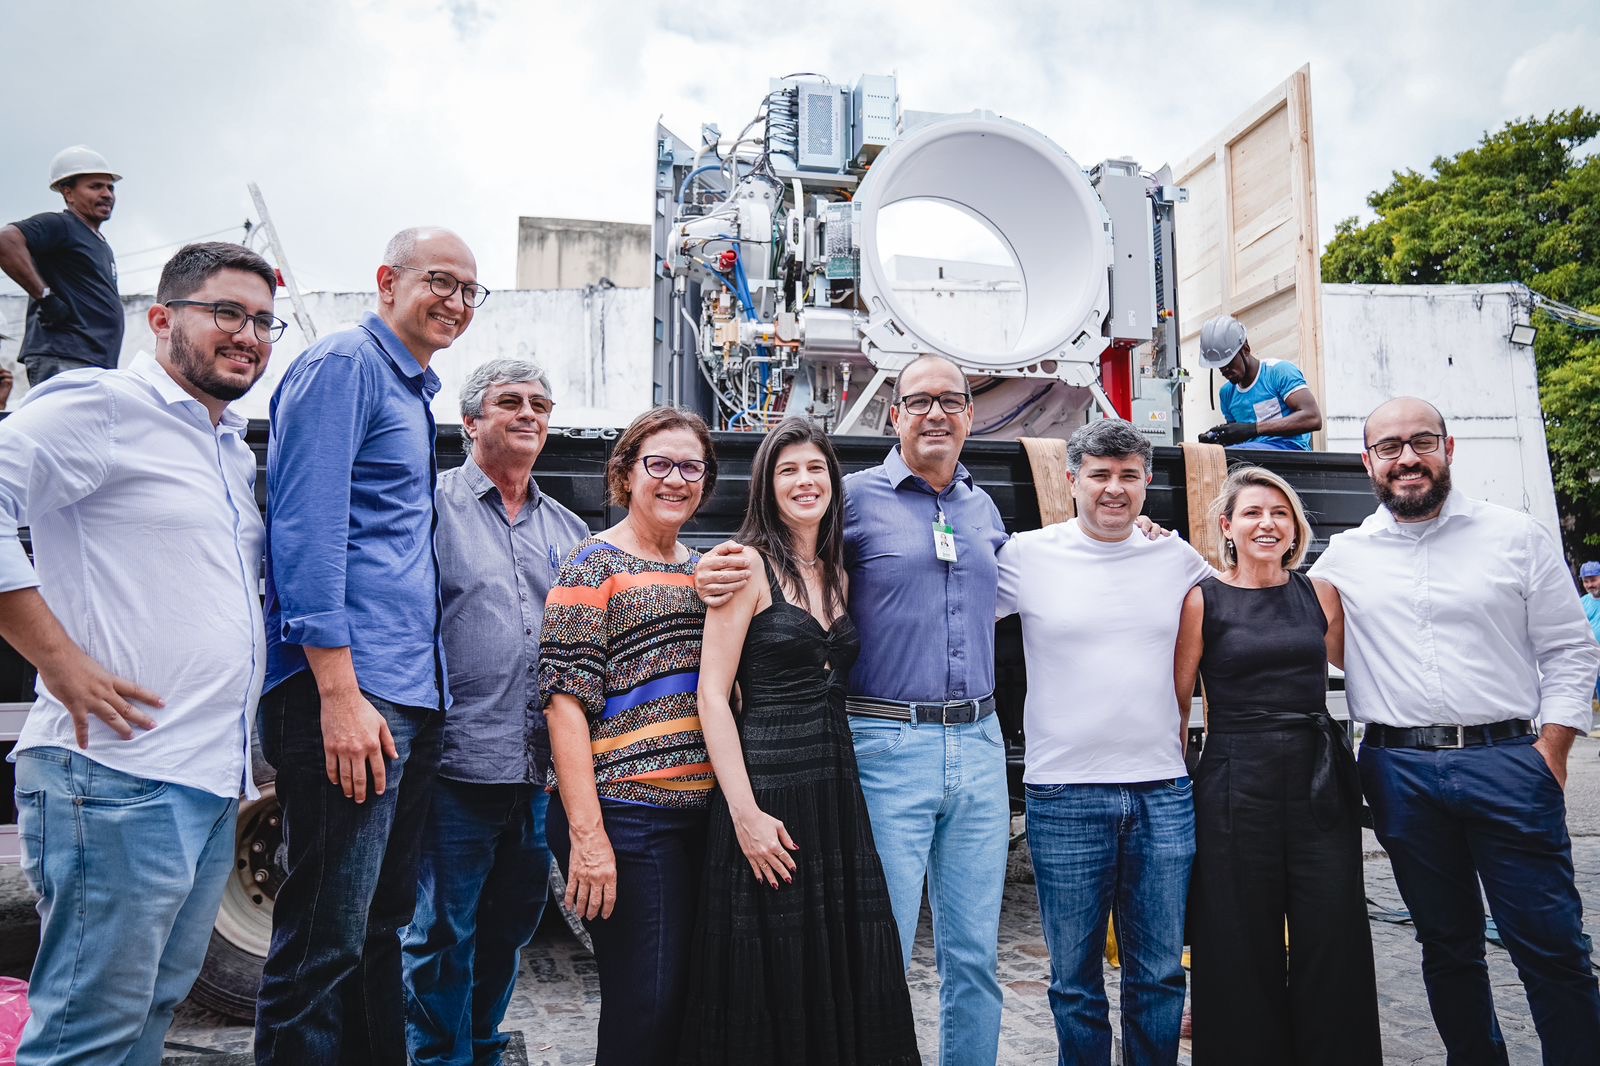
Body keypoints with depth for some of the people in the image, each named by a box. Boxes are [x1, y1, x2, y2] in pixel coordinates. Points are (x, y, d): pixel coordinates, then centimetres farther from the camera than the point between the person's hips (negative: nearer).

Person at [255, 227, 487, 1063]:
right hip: (349, 692, -9)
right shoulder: (343, 365, -5)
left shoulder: (415, 394, 22)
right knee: (325, 938, -3)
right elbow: (306, 530, -15)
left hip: (412, 697, 9)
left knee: (382, 924, 16)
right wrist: (340, 692, -21)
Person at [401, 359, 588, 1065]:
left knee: (509, 929, 18)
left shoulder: (569, 530, 14)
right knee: (444, 934, 5)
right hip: (460, 765, -5)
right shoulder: (434, 508, -2)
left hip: (544, 772, 6)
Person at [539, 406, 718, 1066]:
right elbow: (565, 701, -12)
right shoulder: (594, 566, -6)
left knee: (694, 996, 14)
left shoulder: (704, 571, 14)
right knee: (645, 1008, -2)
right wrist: (586, 836, -17)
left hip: (702, 812, 7)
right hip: (626, 818, -7)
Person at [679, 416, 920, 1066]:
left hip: (838, 785, 6)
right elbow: (712, 695, -12)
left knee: (849, 973, 10)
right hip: (768, 784, -6)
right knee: (772, 985, 4)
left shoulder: (836, 574, 13)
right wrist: (744, 811, -18)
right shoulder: (750, 563, -7)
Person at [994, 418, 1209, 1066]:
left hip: (1164, 793, 2)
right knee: (1075, 979, 9)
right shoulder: (1027, 556, -2)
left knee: (1161, 974, 12)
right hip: (1064, 795, -2)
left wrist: (1186, 722, 16)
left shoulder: (1178, 559, 6)